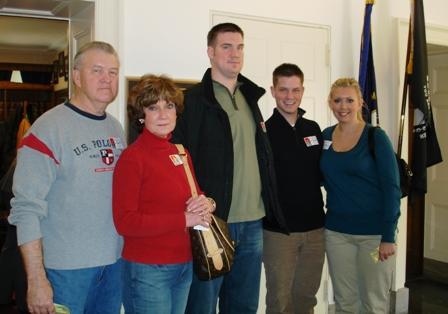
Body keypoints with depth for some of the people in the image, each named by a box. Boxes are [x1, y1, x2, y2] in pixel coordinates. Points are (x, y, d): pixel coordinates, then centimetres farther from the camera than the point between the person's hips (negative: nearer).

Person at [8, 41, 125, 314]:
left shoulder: (116, 128, 8)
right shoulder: (48, 128, -12)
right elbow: (27, 209, -14)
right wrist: (36, 279, -17)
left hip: (115, 261, 6)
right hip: (66, 267, -6)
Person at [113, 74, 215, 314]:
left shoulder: (181, 153, 7)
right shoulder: (132, 157, -13)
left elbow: (196, 197, 17)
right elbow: (125, 222, -18)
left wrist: (206, 204, -7)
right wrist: (184, 219, -19)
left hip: (185, 266, 7)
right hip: (147, 270, -7)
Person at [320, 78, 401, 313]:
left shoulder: (376, 137, -8)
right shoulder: (326, 136, 5)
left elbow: (391, 188, -9)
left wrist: (388, 237, -13)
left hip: (374, 232, -4)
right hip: (336, 232, 4)